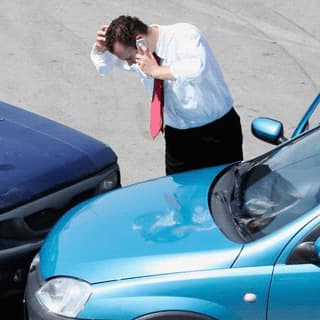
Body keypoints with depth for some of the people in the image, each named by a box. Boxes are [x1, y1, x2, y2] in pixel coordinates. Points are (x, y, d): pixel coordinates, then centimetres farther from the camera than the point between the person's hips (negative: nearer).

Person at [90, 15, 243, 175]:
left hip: (217, 131, -5)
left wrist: (157, 71, -32)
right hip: (177, 135, 5)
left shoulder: (185, 34, -22)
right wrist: (100, 47, -8)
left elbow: (197, 68, -42)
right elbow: (102, 66, 14)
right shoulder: (130, 48, -5)